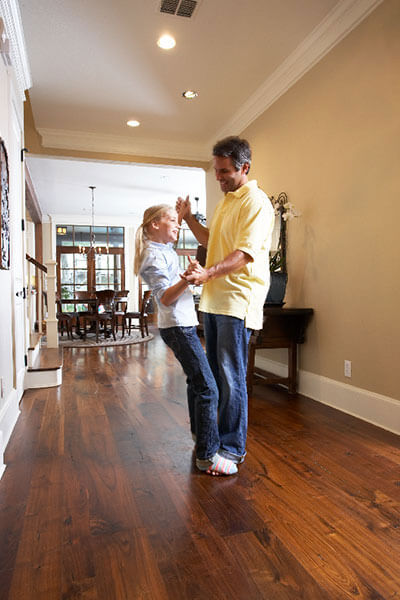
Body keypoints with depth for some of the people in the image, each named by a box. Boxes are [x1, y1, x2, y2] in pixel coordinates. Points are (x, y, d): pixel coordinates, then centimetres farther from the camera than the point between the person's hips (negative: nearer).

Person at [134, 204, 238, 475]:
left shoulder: (165, 249, 14)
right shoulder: (153, 255, -15)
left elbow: (172, 233, 39)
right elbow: (165, 298, -23)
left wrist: (182, 213, 29)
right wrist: (186, 280, -38)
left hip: (184, 324, 11)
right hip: (178, 327, -11)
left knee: (196, 379, 22)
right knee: (207, 388, -11)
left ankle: (198, 430, 39)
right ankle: (207, 455, -4)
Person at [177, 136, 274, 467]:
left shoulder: (256, 202, -10)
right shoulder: (226, 201, 20)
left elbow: (246, 253, -22)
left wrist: (209, 273, -34)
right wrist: (189, 217, 16)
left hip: (237, 301, -9)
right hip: (214, 298, 9)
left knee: (232, 376, -4)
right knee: (215, 372, 16)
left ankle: (233, 447, 11)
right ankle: (215, 435, 31)